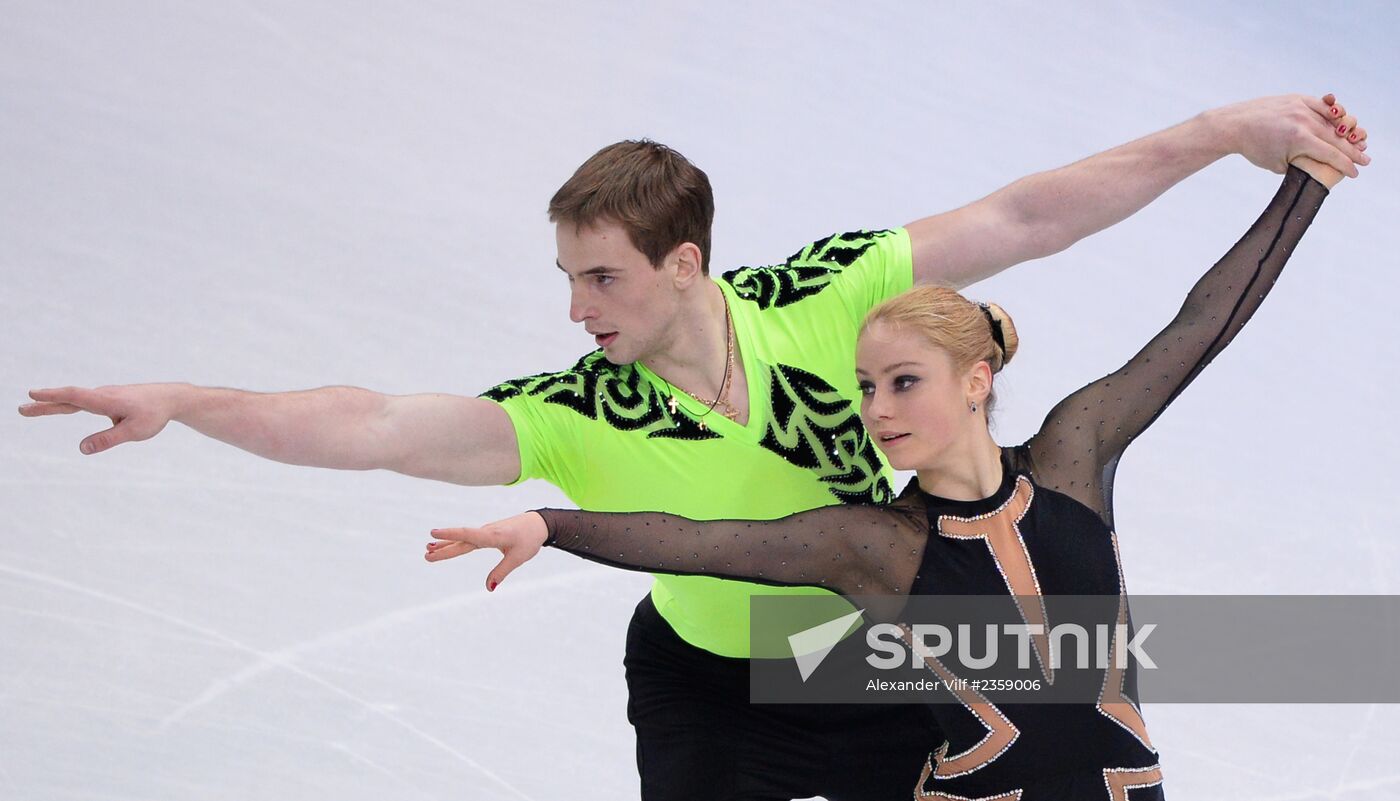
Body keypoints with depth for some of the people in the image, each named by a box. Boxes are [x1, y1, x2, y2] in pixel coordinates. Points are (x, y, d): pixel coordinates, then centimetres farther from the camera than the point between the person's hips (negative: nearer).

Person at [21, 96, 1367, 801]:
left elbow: (1020, 218, -24)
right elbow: (370, 426, -36)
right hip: (702, 686, -1)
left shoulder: (824, 298, -26)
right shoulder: (581, 418, -29)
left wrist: (1223, 131, -25)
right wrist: (180, 402, -48)